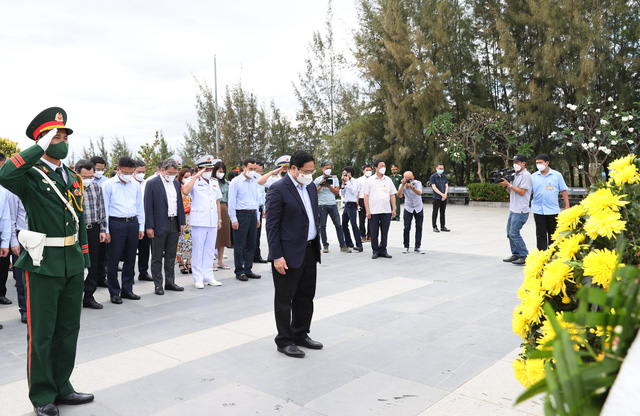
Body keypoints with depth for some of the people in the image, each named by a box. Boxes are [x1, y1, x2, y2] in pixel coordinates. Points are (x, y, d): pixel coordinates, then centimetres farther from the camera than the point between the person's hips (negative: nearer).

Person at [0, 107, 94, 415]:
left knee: (68, 330, 15)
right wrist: (39, 148, -26)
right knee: (41, 333, 7)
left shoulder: (73, 178, 12)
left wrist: (84, 260, 14)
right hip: (43, 265, -6)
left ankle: (61, 387, 31)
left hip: (73, 265, 6)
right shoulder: (30, 175, -7)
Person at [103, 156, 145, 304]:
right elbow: (104, 209, -4)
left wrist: (141, 227, 12)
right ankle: (114, 293, 11)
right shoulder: (108, 185, -3)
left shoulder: (136, 185, 11)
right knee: (113, 260, 0)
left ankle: (127, 290, 22)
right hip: (116, 224, -4)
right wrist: (106, 230, -8)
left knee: (130, 259, 10)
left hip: (133, 224, 5)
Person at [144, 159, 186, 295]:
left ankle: (170, 282, 22)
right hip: (160, 226, -6)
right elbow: (148, 206, -10)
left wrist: (182, 223, 10)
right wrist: (149, 227, -14)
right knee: (157, 257, 4)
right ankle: (158, 285, 12)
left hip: (174, 224, 6)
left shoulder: (176, 183, 10)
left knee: (171, 256, 13)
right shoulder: (152, 184, -8)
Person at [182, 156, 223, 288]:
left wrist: (219, 219, 18)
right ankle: (198, 278, 7)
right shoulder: (194, 182, -1)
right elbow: (185, 191, -23)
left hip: (212, 221, 5)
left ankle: (208, 276, 18)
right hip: (199, 221, -5)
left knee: (210, 249, 10)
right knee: (198, 249, 0)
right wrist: (196, 176, -18)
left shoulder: (214, 182, 16)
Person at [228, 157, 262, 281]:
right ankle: (239, 272, 8)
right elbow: (231, 202, -7)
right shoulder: (235, 182, -5)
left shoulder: (255, 181, 13)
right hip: (241, 215, -6)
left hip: (253, 215, 6)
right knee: (239, 245, -1)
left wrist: (257, 217, 15)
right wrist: (234, 220, -12)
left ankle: (248, 270, 19)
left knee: (251, 244, 9)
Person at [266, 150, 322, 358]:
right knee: (284, 300, 5)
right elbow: (272, 224, -15)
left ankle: (301, 335, 32)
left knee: (306, 297, 17)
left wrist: (318, 246, 15)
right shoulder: (278, 189, -14)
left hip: (310, 251, 8)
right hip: (289, 254, -8)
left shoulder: (311, 186, 10)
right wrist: (277, 256, -18)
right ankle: (284, 341, 18)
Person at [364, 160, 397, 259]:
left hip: (386, 211, 3)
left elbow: (392, 195, 13)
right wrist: (367, 210, -7)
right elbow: (366, 196, 0)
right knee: (374, 232, 1)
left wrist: (394, 209, 5)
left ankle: (383, 250, 17)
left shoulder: (388, 180, 13)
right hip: (374, 211, -3)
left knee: (385, 232, 6)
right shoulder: (370, 180, 4)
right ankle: (375, 251, 11)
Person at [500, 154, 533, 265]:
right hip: (513, 209, 9)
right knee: (510, 232, 11)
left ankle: (525, 256, -2)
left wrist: (509, 184, -15)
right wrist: (505, 185, 2)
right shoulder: (516, 175, 16)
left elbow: (522, 192, -17)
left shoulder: (526, 175, -10)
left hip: (521, 210, -9)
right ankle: (515, 255, 20)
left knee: (514, 233, -11)